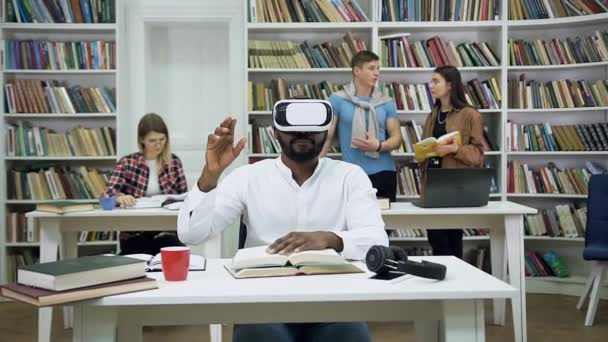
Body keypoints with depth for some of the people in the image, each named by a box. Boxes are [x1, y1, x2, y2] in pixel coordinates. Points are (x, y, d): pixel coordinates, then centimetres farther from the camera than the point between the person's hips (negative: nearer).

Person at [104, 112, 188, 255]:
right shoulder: (127, 163, 3)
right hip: (134, 233, -1)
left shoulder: (174, 162, 8)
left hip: (166, 231, 1)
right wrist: (120, 197, -33)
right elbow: (108, 192, -9)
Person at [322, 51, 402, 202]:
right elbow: (326, 136, 0)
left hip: (384, 172, 3)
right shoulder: (338, 100, 0)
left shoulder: (387, 102, 7)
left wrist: (379, 146, -14)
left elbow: (397, 138, 6)